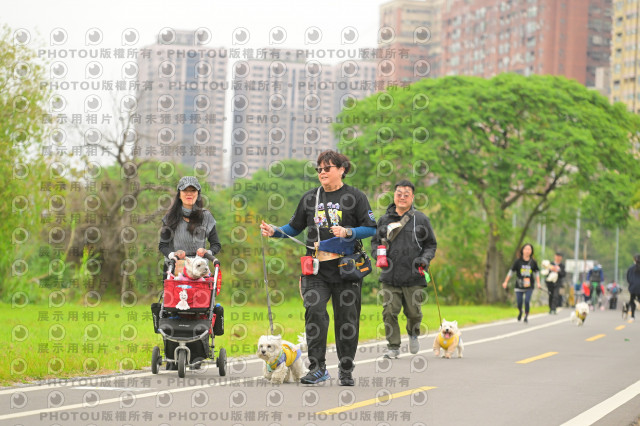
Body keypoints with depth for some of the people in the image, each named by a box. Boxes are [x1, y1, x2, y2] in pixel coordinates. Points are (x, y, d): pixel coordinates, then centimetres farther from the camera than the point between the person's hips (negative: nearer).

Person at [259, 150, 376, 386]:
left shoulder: (355, 196, 2)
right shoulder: (310, 198, 13)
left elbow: (371, 228, -1)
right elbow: (294, 227, 20)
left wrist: (348, 232, -15)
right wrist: (274, 232, 3)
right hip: (316, 269, 2)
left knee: (347, 318, 3)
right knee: (314, 311, -15)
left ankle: (346, 371, 15)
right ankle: (318, 367, -9)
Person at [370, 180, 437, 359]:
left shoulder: (421, 219, 5)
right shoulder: (384, 220, 10)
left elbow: (431, 244, 11)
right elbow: (375, 241, 21)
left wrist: (425, 259, -8)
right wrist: (378, 255, 0)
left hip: (414, 278, -1)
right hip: (390, 277, 1)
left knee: (413, 312, 4)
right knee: (389, 312, -6)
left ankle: (413, 334, 36)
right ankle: (393, 346, 5)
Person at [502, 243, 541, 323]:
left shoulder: (533, 262, 0)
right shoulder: (518, 261, -3)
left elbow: (537, 272, 13)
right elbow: (511, 271, 3)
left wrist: (538, 283, 6)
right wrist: (506, 282, 2)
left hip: (529, 287, 0)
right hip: (519, 286, 0)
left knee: (527, 301, -13)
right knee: (519, 303, 1)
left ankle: (526, 316, 9)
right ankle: (520, 312, 36)